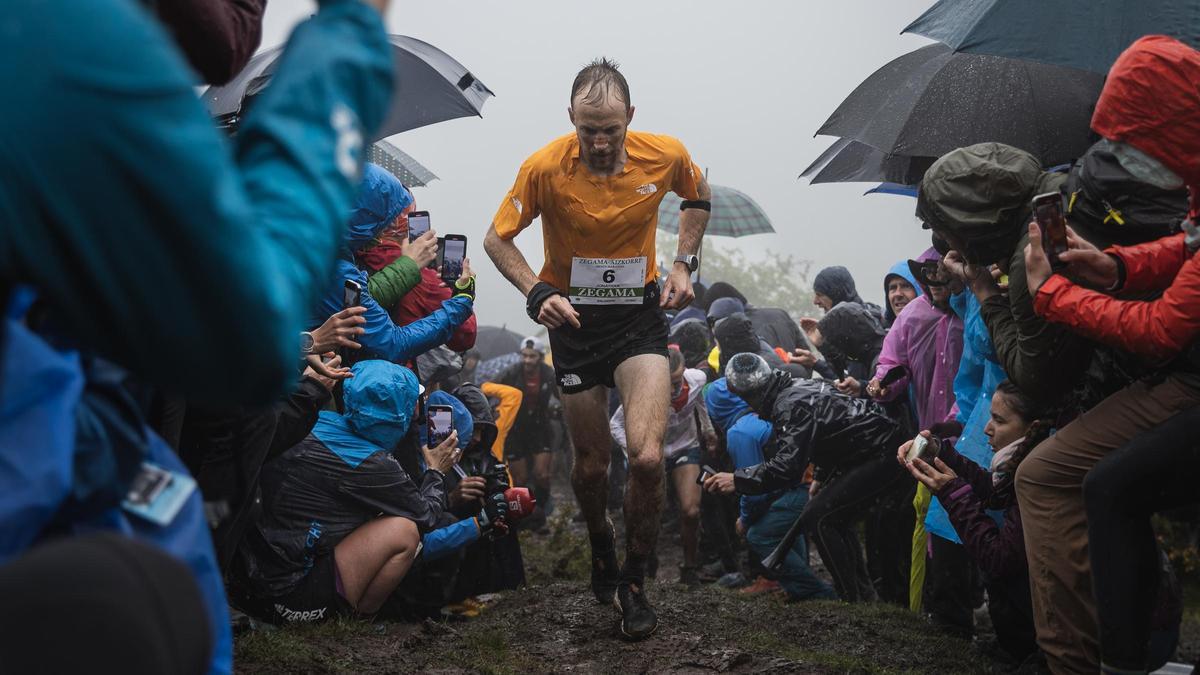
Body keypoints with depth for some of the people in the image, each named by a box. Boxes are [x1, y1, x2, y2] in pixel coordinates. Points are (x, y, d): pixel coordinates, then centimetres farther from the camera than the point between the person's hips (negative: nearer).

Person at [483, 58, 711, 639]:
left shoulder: (666, 154, -12)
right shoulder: (544, 167, -17)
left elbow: (698, 196, 11)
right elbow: (497, 238, -6)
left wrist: (684, 264, 0)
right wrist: (536, 293, -21)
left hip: (639, 315, 0)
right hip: (573, 319, 0)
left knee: (647, 456, -17)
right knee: (591, 464, 9)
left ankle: (634, 581, 4)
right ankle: (600, 546, 43)